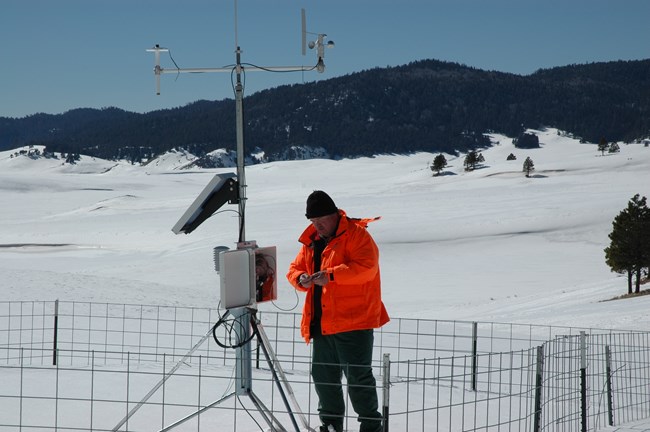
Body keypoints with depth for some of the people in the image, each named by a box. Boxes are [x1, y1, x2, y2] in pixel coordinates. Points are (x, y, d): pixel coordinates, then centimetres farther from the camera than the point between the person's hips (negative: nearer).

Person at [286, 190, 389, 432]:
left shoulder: (356, 234, -9)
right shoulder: (312, 241, 15)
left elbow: (366, 267, -21)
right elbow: (295, 267, 18)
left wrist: (331, 275, -29)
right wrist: (300, 279, -6)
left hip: (353, 322, -8)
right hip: (322, 322, 8)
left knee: (357, 376, -7)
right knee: (323, 375, 15)